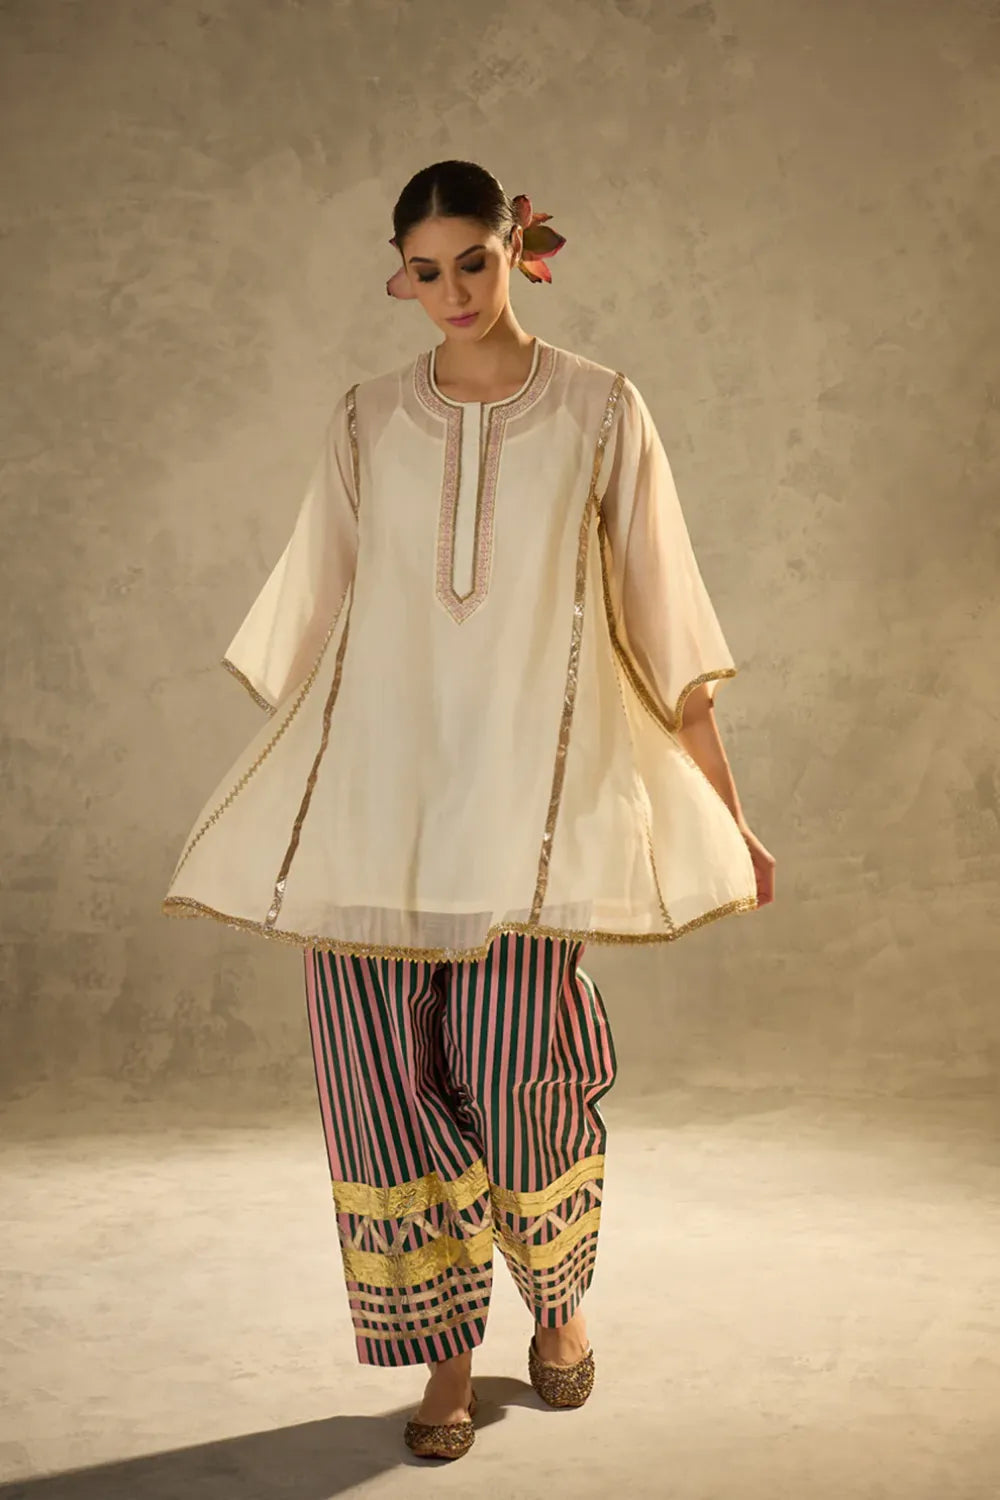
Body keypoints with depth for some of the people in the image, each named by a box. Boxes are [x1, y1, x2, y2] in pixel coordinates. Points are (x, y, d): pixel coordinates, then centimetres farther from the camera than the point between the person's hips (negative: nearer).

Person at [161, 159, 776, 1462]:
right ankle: (446, 1355, 17)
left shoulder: (599, 411, 4)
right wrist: (266, 810, 16)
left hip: (532, 797, -2)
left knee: (516, 1078, -9)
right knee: (388, 1081, -2)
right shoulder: (368, 424, 10)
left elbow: (666, 625, 5)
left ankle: (560, 1295, 23)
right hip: (377, 793, 2)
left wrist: (727, 814, 5)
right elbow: (313, 624, 15)